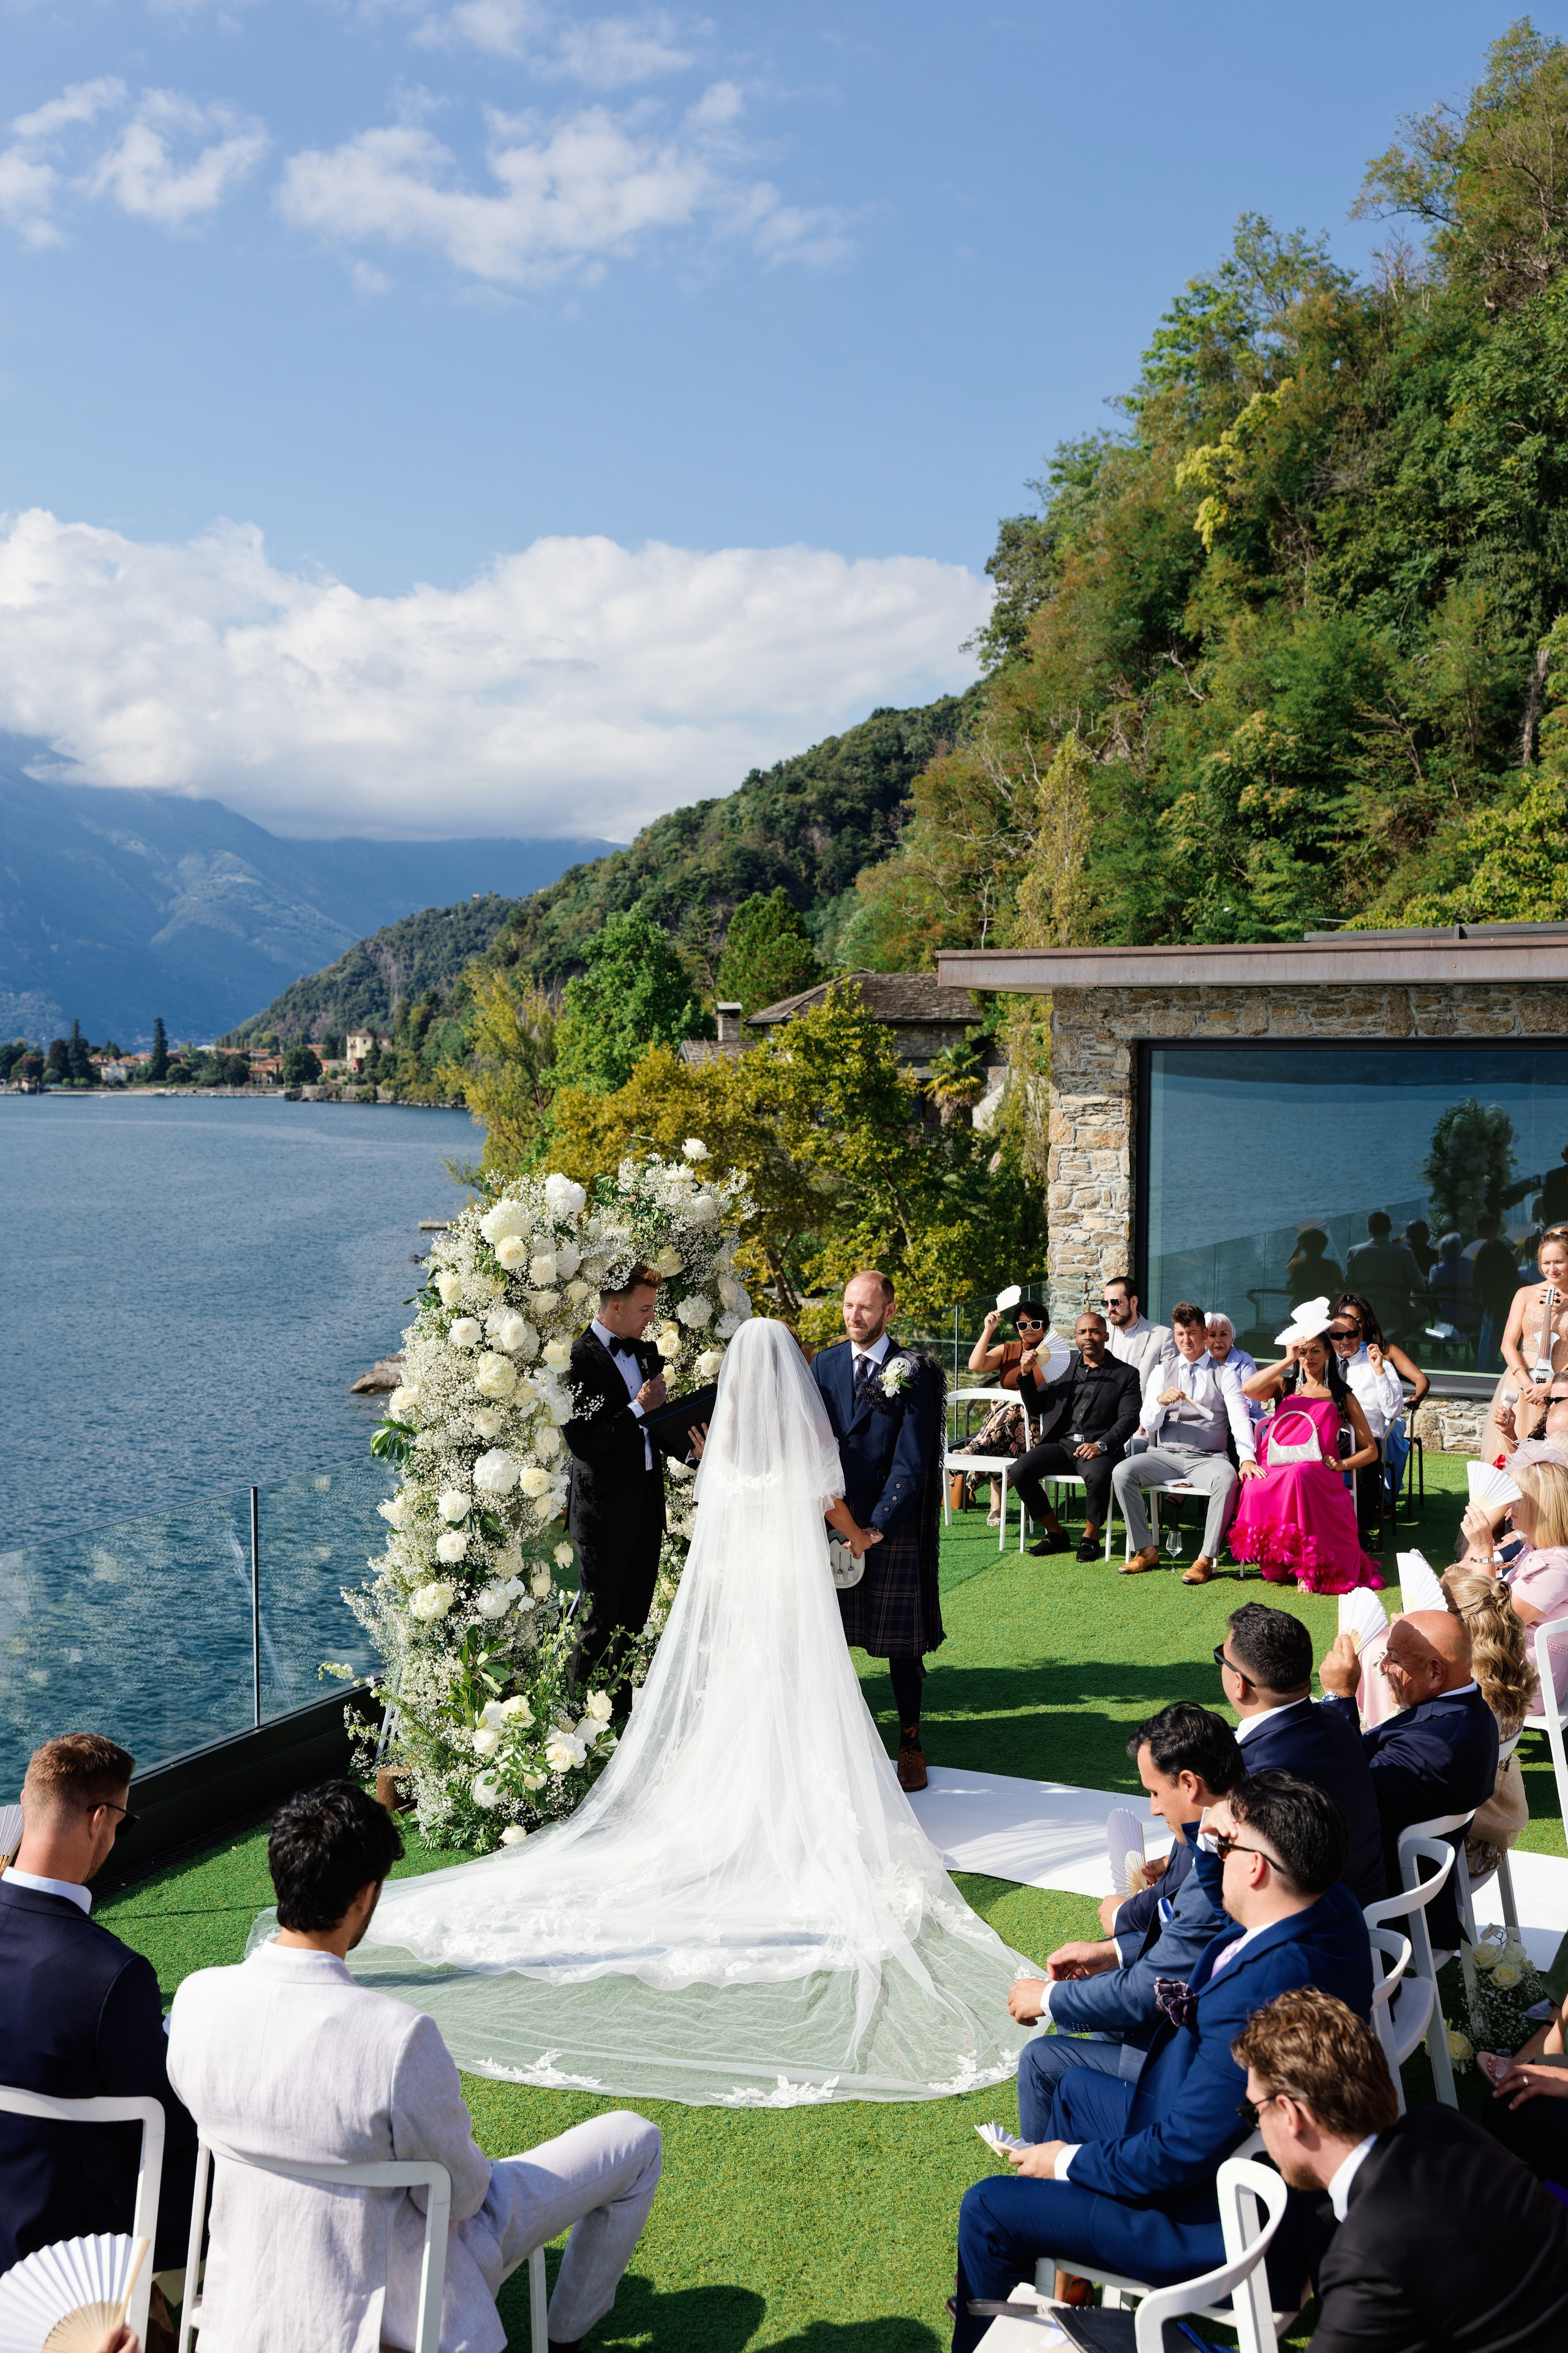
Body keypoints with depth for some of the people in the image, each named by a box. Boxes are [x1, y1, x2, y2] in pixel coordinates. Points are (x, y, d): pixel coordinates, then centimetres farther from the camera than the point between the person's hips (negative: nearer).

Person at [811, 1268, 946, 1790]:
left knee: (902, 1642, 6)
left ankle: (910, 1745, 19)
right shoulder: (824, 1364, 6)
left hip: (893, 1527, -3)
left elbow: (911, 1462, -11)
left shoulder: (914, 1373, -7)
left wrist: (878, 1527, -17)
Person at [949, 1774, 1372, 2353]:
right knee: (1076, 2088, 28)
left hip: (1213, 2223, -10)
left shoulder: (1255, 1999, -39)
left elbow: (1183, 2153, -29)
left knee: (987, 2208, 1)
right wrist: (1211, 1833, -6)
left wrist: (1070, 2162, -13)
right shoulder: (1333, 1905, -11)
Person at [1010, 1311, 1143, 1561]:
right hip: (1061, 1444, 4)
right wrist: (1027, 1376, 1)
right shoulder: (1064, 1365, 17)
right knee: (1020, 1471, -22)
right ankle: (1056, 1533, -2)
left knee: (1097, 1476, -37)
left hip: (1099, 1449, -4)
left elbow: (1129, 1419, -6)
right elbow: (1037, 1409, 18)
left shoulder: (1126, 1374, 7)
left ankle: (1091, 1536, -9)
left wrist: (1101, 1445, -22)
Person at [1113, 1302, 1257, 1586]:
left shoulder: (1224, 1374, 8)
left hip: (1207, 1458, -2)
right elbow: (1149, 1425, 7)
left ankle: (1206, 1559, -29)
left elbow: (1240, 1419, -5)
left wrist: (1248, 1458, -24)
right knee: (1122, 1472, -24)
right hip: (1165, 1455, 2)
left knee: (1226, 1479, -37)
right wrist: (1161, 1401, -17)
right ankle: (1146, 1551, -13)